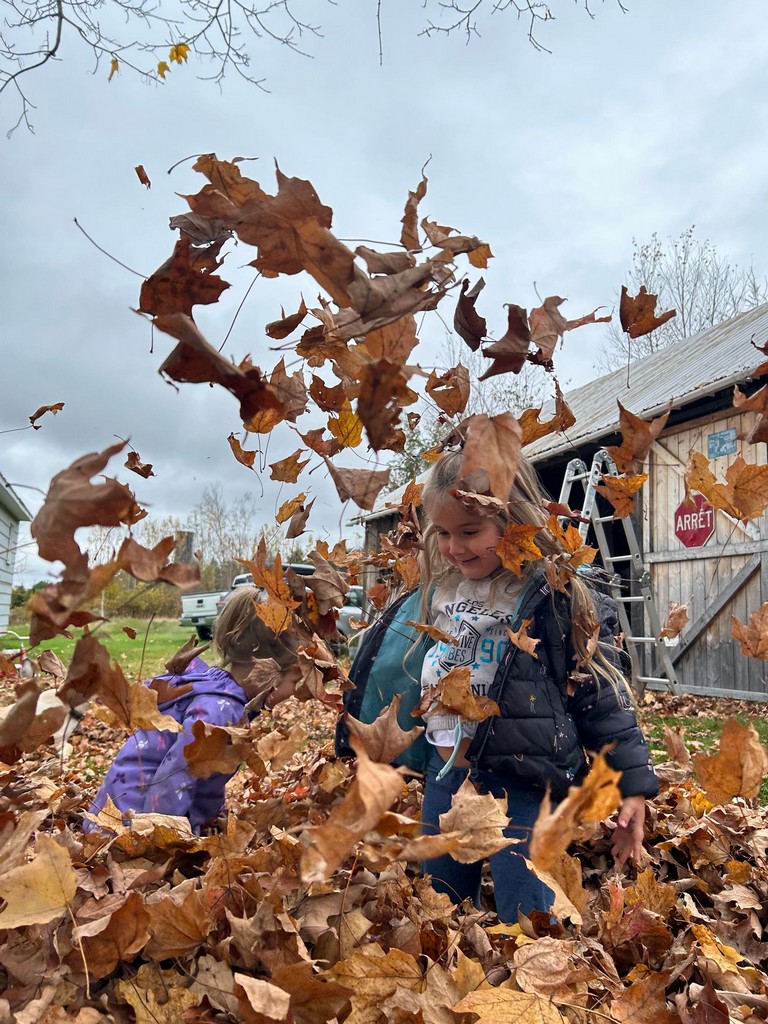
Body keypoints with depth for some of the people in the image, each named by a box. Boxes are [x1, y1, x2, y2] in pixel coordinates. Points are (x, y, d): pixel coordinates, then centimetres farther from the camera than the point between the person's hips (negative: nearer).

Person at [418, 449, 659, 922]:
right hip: (445, 773, 7)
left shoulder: (558, 597, -15)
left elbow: (602, 694, -10)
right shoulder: (441, 588, 4)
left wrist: (633, 783, -8)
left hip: (523, 784, -6)